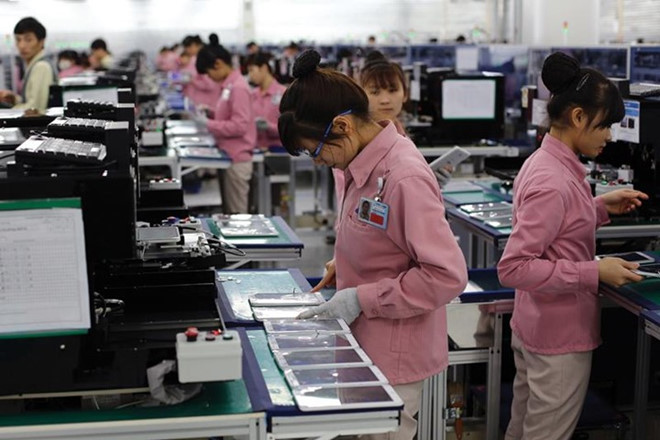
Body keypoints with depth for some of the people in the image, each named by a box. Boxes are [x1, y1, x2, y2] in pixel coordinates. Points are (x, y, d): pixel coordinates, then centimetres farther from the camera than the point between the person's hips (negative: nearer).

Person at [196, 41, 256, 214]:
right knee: (228, 211, 16)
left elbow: (240, 126, -21)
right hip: (228, 156, 9)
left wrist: (208, 125, -16)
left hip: (236, 159, -9)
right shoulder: (227, 86, 12)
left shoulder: (238, 87, -17)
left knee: (236, 214, -1)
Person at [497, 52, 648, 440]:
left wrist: (601, 207, 8)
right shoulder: (553, 182, -24)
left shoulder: (544, 162, 4)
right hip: (561, 339, -9)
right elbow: (513, 268, -26)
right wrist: (594, 273, -25)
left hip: (532, 328, 9)